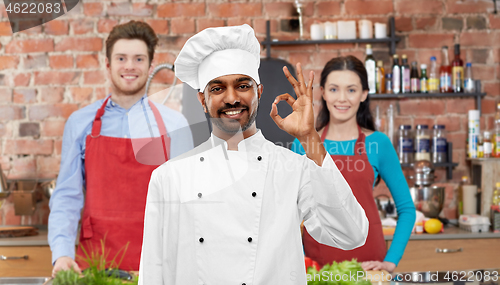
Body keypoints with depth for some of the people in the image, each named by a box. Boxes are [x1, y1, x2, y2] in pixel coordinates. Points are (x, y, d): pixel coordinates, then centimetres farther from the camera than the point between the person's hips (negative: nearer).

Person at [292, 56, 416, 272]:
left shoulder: (378, 143, -1)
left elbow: (406, 209, 3)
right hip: (314, 262, 1)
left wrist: (390, 262, -5)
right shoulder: (302, 144, 2)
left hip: (367, 263, -1)